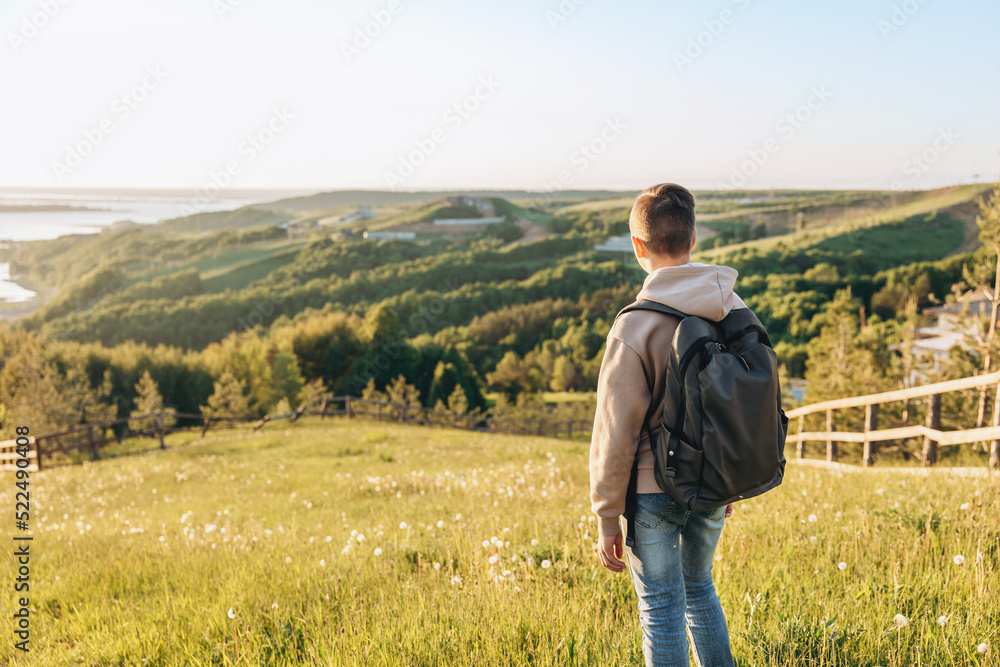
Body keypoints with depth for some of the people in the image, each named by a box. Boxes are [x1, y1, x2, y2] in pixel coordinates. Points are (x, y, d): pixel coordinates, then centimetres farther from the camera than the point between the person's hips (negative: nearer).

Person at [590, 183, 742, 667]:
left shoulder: (634, 327, -19)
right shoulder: (736, 311, -2)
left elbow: (617, 432, -15)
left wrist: (607, 517, -6)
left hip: (655, 488, -5)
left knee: (662, 608, 10)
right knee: (699, 590, 26)